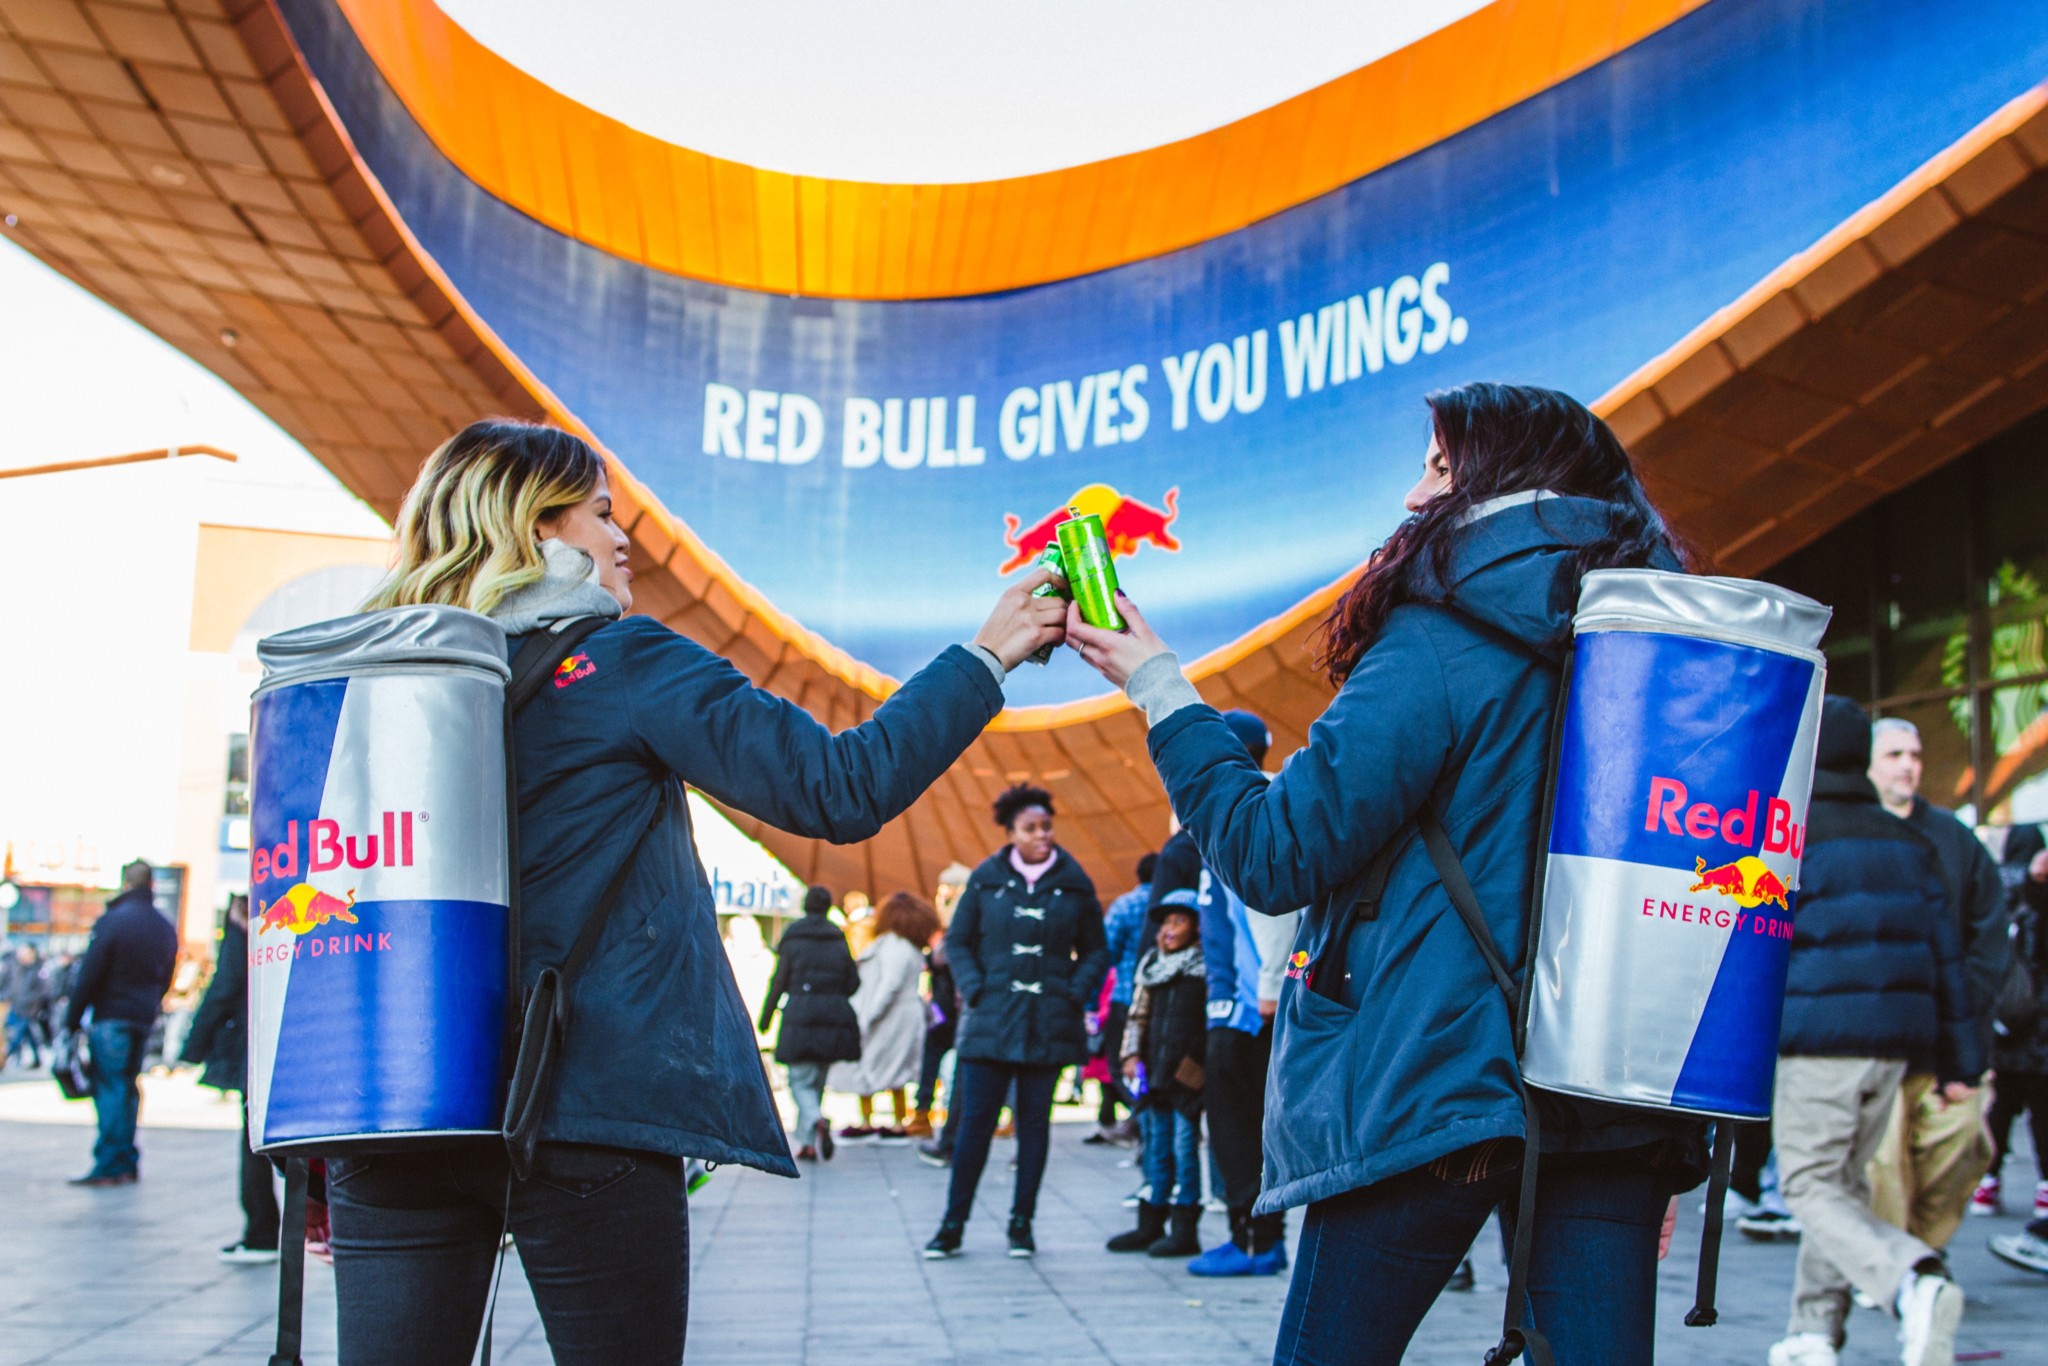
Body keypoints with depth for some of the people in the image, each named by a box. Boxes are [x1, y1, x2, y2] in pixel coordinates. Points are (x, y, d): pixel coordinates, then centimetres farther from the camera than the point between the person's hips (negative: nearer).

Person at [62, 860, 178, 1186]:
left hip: (111, 1017, -6)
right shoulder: (165, 928, 12)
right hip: (144, 1019, 6)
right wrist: (150, 1006, 18)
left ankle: (109, 1165, -6)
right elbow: (166, 978, 15)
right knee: (128, 1088, 13)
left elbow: (90, 973, -12)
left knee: (109, 1088, -4)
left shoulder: (112, 920, -10)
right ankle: (127, 1163, 13)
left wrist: (72, 1018, -7)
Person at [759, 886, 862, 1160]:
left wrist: (766, 1017, 3)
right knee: (818, 1081, 14)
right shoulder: (839, 939, 8)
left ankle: (818, 1122, -29)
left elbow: (779, 982, -4)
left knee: (801, 1080, -1)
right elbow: (853, 982, 5)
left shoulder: (792, 939, -1)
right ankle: (808, 1143, 14)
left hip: (799, 1015, -3)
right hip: (834, 1015, 4)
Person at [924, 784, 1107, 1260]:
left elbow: (1095, 950, 12)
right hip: (991, 1020, -1)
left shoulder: (1074, 884, 4)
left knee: (1034, 1122, 6)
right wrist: (975, 989, -4)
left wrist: (1074, 993, -2)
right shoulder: (986, 879, 3)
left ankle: (1021, 1224, 16)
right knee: (975, 1121, -2)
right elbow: (957, 941, 9)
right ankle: (953, 1225, 6)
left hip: (1048, 1022, 1)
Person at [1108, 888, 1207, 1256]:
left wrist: (1200, 1063, -14)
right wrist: (1131, 1055, 8)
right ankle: (1150, 1226, 18)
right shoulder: (1151, 964, 16)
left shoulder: (1206, 965, -2)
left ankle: (1184, 1230, 0)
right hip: (1155, 1071, 6)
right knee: (1156, 1146, 11)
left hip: (1188, 1071, -6)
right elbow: (1138, 1015, 20)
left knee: (1184, 1145, -6)